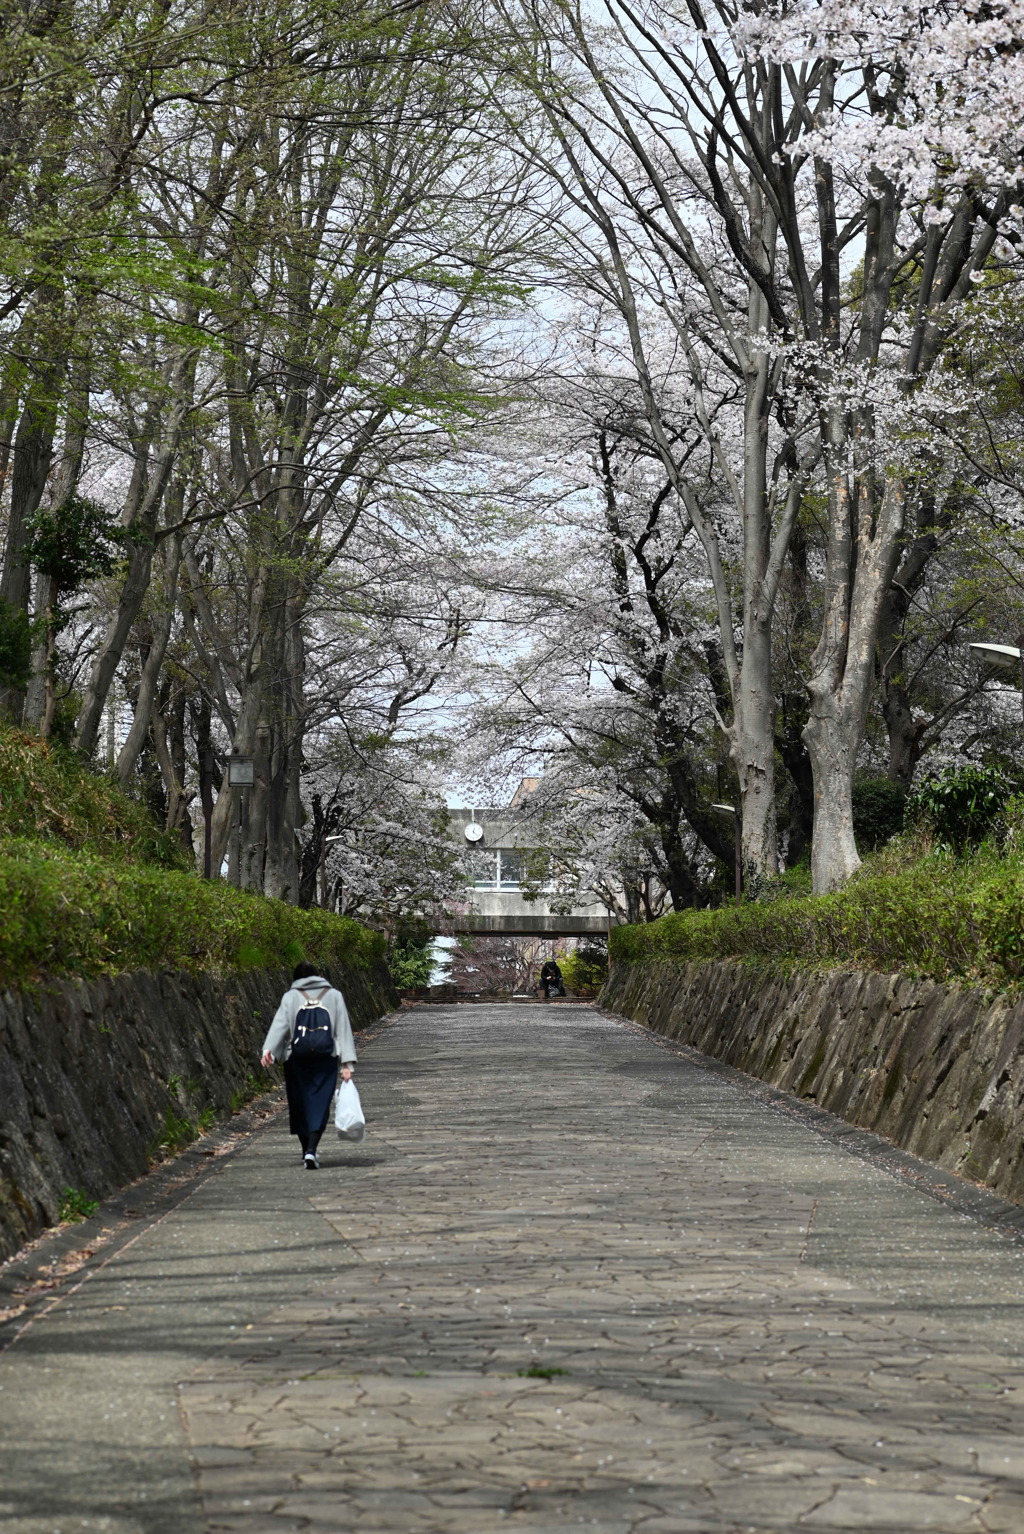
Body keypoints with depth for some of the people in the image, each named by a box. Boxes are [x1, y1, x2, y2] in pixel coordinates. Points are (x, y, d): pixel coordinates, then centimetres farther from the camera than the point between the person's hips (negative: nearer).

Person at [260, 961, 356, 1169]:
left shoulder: (290, 997, 6)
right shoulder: (334, 996, 9)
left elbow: (279, 1025, -8)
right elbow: (343, 1030, 4)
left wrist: (268, 1050, -20)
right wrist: (347, 1063, 0)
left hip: (296, 1059, 0)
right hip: (325, 1060, 0)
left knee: (299, 1105, 13)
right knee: (319, 1105, -2)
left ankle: (306, 1150, 20)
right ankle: (311, 1150, -18)